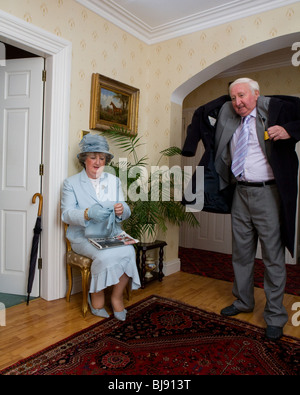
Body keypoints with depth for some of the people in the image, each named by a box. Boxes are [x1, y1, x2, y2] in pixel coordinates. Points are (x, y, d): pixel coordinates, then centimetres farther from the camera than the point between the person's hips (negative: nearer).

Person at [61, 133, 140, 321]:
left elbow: (126, 212, 8)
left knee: (129, 252, -26)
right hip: (84, 237, -3)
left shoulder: (114, 181, 15)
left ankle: (117, 296, -4)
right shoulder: (71, 182, 5)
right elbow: (66, 214, -7)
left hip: (112, 234, 3)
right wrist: (88, 213, -26)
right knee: (105, 256, -31)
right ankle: (97, 298, -3)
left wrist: (121, 210, -18)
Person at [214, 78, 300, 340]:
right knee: (241, 252, 15)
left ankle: (275, 316, 17)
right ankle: (243, 302, 33)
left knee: (273, 255, 2)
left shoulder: (276, 108, -2)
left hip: (268, 193, -5)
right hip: (240, 193, 5)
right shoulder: (227, 116, 11)